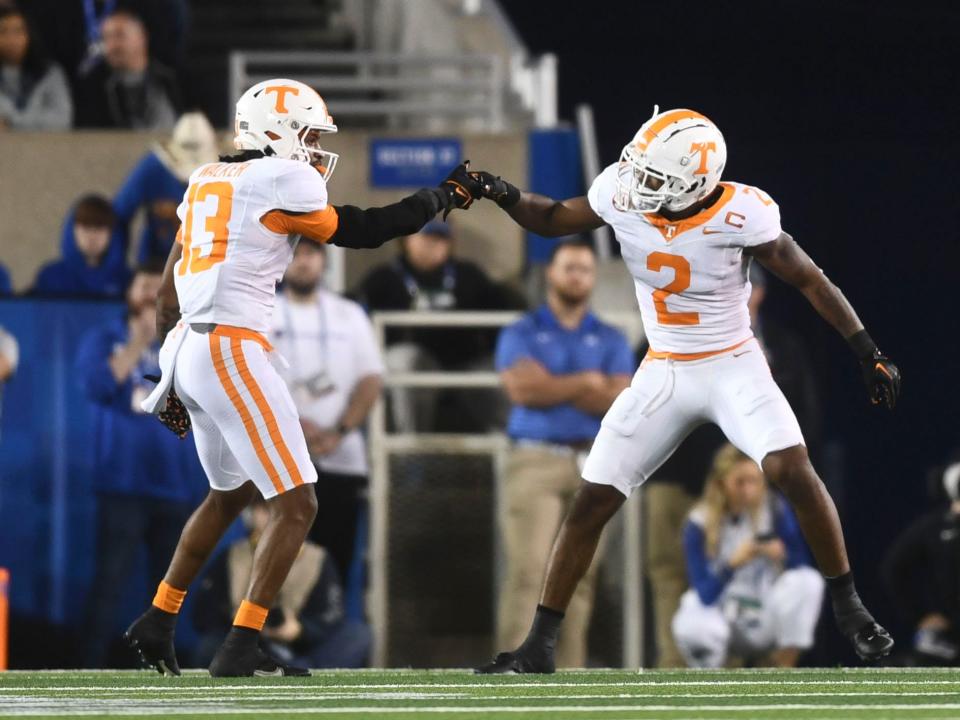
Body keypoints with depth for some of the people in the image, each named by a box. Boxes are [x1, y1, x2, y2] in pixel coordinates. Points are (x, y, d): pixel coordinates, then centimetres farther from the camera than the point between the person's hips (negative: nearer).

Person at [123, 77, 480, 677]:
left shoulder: (209, 182, 16)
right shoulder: (283, 180, -8)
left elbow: (168, 293, 18)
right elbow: (362, 231, 2)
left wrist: (176, 372, 25)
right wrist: (444, 197, 14)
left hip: (188, 348, 9)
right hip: (232, 351, -9)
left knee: (232, 492, 29)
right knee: (297, 505, -5)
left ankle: (158, 622, 34)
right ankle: (241, 649, -12)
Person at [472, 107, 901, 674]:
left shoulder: (739, 216, -22)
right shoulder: (621, 194, -13)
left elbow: (809, 279, -11)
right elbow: (554, 220, 5)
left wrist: (868, 351, -12)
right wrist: (505, 196, -14)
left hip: (733, 366, -3)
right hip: (663, 373, 3)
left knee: (793, 470, -25)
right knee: (593, 502, -2)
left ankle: (848, 606, -5)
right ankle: (539, 647, 7)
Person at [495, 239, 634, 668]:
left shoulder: (611, 341, 15)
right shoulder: (521, 335, 8)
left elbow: (620, 402, 0)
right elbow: (522, 388, -10)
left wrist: (553, 385, -5)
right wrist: (588, 382, -3)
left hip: (594, 463, 3)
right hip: (535, 460, -3)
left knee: (580, 576, 1)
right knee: (528, 570, -13)